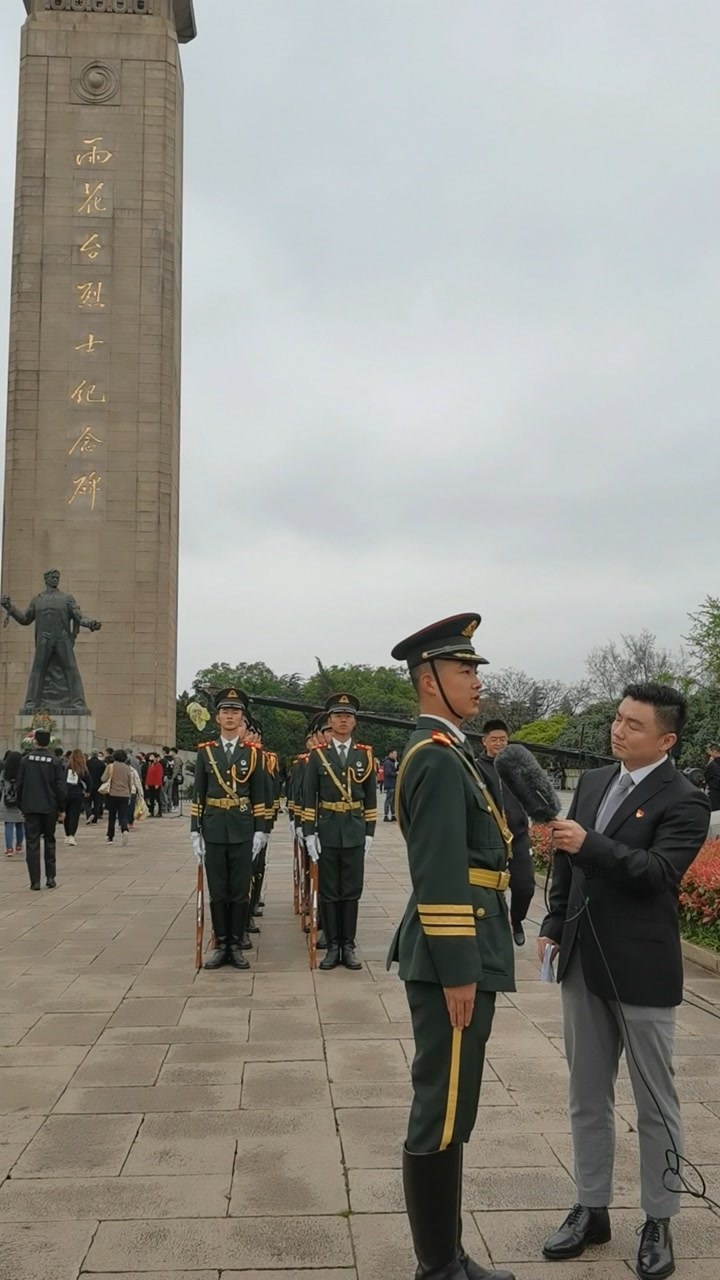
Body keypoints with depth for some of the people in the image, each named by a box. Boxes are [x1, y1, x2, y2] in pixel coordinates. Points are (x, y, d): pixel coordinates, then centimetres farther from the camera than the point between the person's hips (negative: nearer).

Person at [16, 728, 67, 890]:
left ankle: (35, 881, -1)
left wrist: (21, 805, 12)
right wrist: (62, 809, 2)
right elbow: (60, 787, -6)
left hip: (30, 808, 0)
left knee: (32, 843, 3)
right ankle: (50, 878, 12)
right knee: (49, 842, 14)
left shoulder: (26, 760, -2)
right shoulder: (55, 761, -5)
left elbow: (19, 784, 1)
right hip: (49, 808, 0)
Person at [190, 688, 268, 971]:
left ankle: (236, 946, 14)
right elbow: (198, 795, 4)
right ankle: (221, 945, 16)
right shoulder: (205, 751, 4)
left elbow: (259, 796, 3)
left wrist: (260, 831, -3)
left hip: (243, 831, -1)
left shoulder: (253, 753, 2)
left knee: (240, 891, 4)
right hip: (214, 830, 1)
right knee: (217, 892, 7)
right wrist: (195, 832, 0)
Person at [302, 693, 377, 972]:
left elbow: (371, 797, 6)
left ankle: (349, 946, 14)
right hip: (326, 832, -1)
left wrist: (369, 833, 2)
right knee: (328, 892, 5)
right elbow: (309, 798, 0)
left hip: (355, 833, 1)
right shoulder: (317, 755, 0)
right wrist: (309, 833, -6)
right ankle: (333, 946, 14)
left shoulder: (365, 755, 4)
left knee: (351, 892, 6)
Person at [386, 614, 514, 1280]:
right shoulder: (438, 759, -17)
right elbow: (440, 877, -22)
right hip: (455, 958, -11)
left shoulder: (447, 753, 15)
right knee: (441, 1116, 1)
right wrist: (458, 973, -21)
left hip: (464, 955, 11)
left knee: (447, 1111, 17)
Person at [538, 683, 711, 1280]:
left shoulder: (684, 801, -12)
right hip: (583, 963, 6)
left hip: (642, 968, -6)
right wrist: (554, 924, 10)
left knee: (655, 1103, 10)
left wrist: (590, 844, -31)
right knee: (588, 1097, 16)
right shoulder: (593, 782, 8)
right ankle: (592, 1209, 30)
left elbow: (660, 873, -24)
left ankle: (659, 1222, 25)